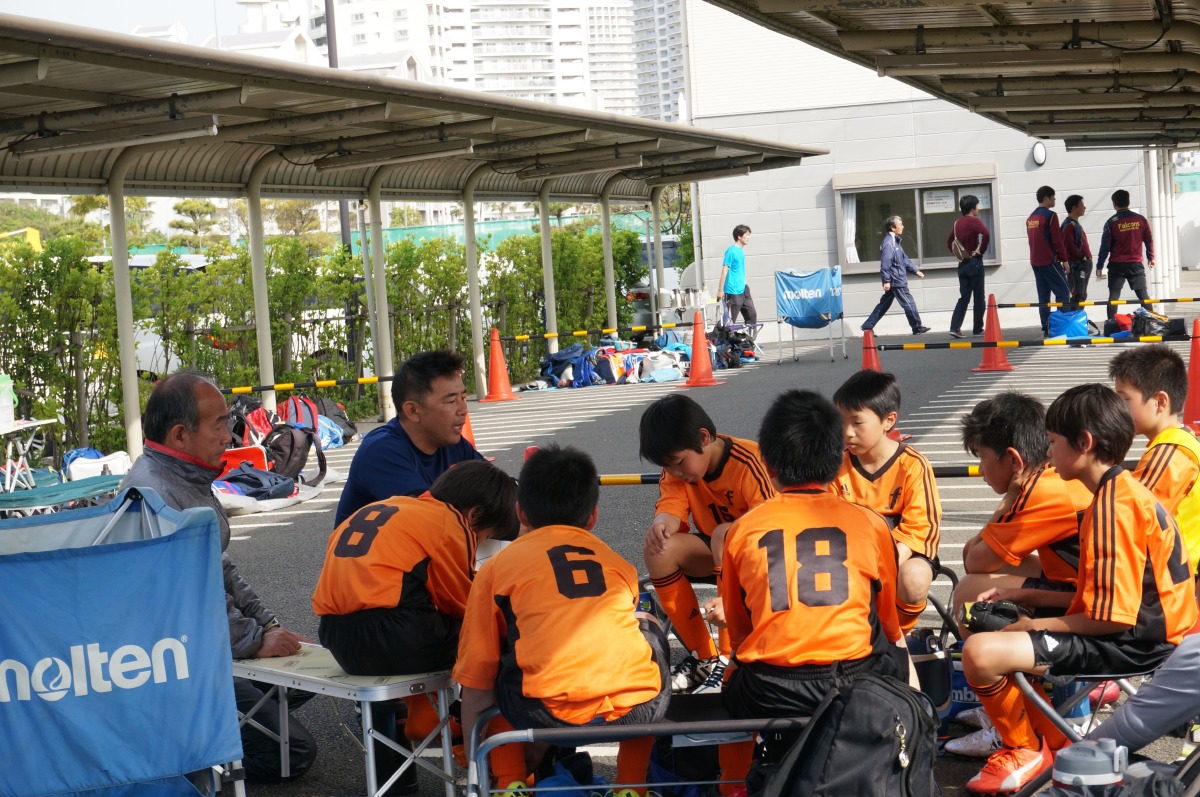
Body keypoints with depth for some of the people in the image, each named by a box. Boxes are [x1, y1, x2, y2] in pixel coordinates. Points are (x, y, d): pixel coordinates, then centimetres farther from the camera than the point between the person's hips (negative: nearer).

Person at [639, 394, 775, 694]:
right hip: (716, 554, 6)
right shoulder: (678, 464, -5)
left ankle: (728, 659, -30)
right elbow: (670, 509, -17)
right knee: (659, 549, -22)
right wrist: (661, 524, -42)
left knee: (725, 535, -37)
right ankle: (702, 657, -12)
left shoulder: (748, 463, -25)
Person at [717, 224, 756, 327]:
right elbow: (724, 271, -16)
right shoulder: (731, 251, -14)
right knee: (730, 320, -4)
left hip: (743, 290, 9)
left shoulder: (741, 251, 12)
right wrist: (720, 290, -17)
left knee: (752, 316, 9)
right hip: (733, 292, -9)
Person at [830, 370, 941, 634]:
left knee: (913, 578, -38)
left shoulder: (913, 466, -13)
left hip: (903, 554, -3)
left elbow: (921, 526, -17)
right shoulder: (840, 466, 0)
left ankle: (901, 629, -4)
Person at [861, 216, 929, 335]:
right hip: (896, 281, -10)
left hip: (899, 279, 10)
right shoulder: (889, 243, -18)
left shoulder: (896, 241, 14)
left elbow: (904, 259, 21)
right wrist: (886, 280, -24)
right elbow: (885, 263, -22)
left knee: (884, 304, 13)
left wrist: (915, 270, 18)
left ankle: (867, 326, 16)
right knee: (909, 303, -2)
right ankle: (917, 328, 7)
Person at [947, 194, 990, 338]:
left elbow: (949, 241, 17)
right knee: (978, 297, 3)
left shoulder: (957, 223, 10)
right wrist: (981, 250, -13)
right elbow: (986, 234, -27)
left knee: (964, 297, 8)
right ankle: (977, 329, 8)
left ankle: (955, 327, -4)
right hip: (975, 262, -6)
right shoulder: (975, 221, -10)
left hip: (962, 264, 6)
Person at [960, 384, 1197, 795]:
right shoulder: (1123, 492, 12)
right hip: (1145, 628, 11)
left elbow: (1111, 618, -24)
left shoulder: (1113, 506, -21)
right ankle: (1057, 743, 19)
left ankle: (1027, 749, 0)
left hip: (1135, 645, -11)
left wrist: (1034, 624, -12)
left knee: (980, 652, -27)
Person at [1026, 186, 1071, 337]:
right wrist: (1064, 259, -6)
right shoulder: (1050, 216, -10)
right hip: (1050, 261, -8)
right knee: (1063, 293, -4)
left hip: (1035, 262, 8)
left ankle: (1046, 329, 5)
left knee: (1043, 296, 7)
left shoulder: (1031, 218, 14)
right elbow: (1057, 240, -13)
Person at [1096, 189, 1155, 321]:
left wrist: (1099, 266, 1)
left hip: (1117, 265, -2)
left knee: (1113, 296, 1)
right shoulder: (1140, 219, 1)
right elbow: (1149, 240, 7)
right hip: (1136, 264, 2)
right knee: (1143, 295, 5)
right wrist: (1151, 258, 21)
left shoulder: (1111, 222, -6)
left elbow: (1105, 246, -5)